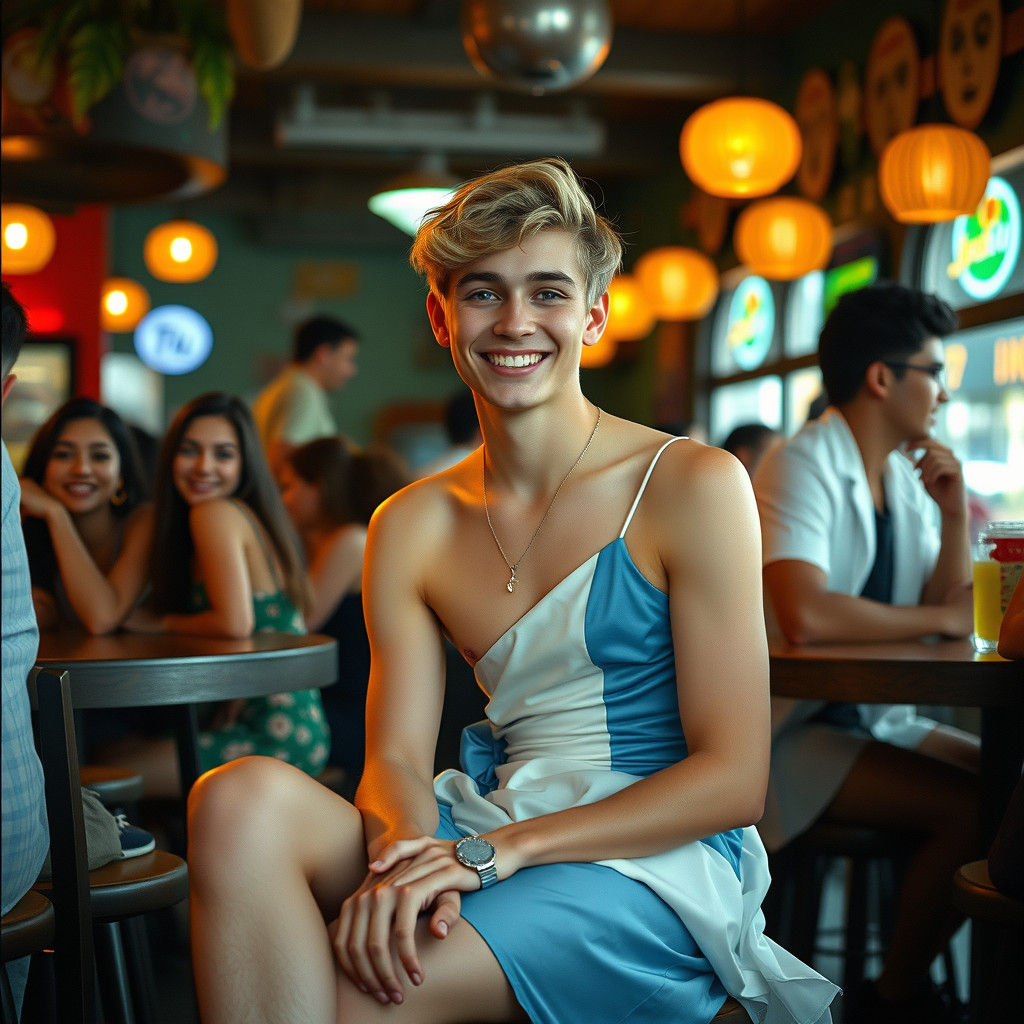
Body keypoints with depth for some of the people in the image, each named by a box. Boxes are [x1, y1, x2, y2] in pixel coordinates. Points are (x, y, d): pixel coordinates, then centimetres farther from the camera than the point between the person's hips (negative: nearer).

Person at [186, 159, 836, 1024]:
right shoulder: (410, 526, 9)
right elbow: (396, 758, 3)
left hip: (659, 865, -4)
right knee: (241, 799, -25)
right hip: (488, 839, 5)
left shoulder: (693, 486, -5)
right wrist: (405, 856, -23)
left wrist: (495, 852, -18)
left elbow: (733, 777, -8)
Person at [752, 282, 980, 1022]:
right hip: (791, 730, -8)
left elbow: (954, 609, 10)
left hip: (874, 714, 9)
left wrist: (954, 514, -4)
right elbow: (802, 616, -32)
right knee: (972, 810, -21)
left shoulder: (908, 475, 10)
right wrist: (938, 618, -18)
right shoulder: (802, 468, -16)